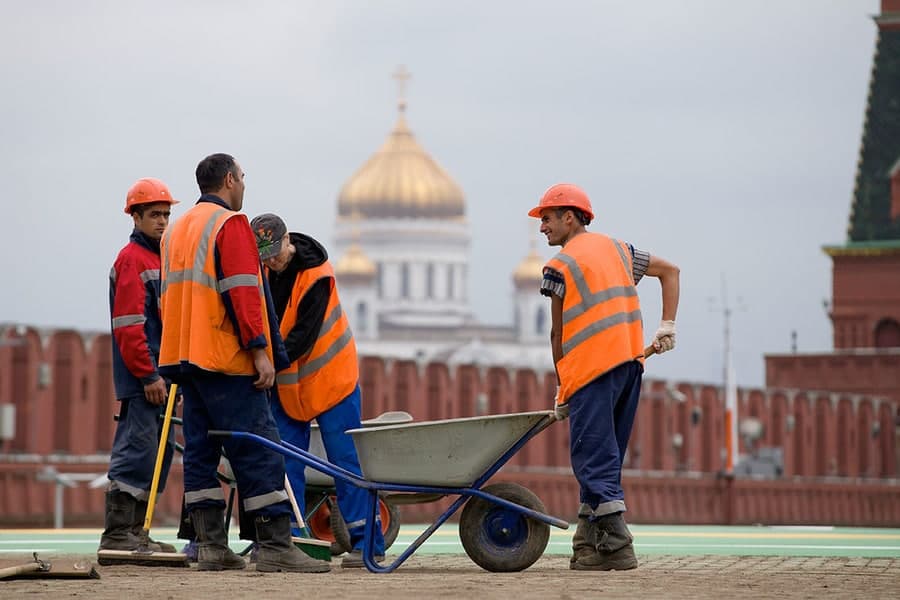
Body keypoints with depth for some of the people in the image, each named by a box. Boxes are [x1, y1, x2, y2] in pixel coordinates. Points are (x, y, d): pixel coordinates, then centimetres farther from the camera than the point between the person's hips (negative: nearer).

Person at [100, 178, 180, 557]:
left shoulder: (159, 259, 20)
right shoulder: (132, 259, -9)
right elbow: (128, 325, -17)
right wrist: (149, 375, -19)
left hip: (158, 376, 10)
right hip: (141, 379, -10)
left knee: (158, 453, 11)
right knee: (136, 452, -11)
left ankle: (134, 530, 16)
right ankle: (116, 534, -10)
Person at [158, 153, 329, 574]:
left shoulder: (176, 231, 20)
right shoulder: (230, 225, -8)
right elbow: (242, 293, -17)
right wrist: (260, 350, -19)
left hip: (183, 357, 9)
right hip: (226, 360, -9)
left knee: (201, 451, 8)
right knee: (258, 450, -9)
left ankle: (210, 546, 6)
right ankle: (275, 546, -12)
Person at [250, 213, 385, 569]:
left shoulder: (316, 274, -22)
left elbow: (303, 336, -25)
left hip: (328, 377, -6)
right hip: (284, 383, 6)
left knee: (346, 460, -4)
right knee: (285, 463, 2)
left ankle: (367, 542, -2)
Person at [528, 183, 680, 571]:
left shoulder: (560, 266, -2)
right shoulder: (616, 249, 19)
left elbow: (558, 333, 1)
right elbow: (670, 270, 22)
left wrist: (561, 389, 10)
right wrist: (667, 326, 14)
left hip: (591, 366, -7)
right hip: (630, 363, 7)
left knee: (593, 458, -7)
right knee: (604, 456, 12)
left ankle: (617, 547, -15)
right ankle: (589, 543, 13)